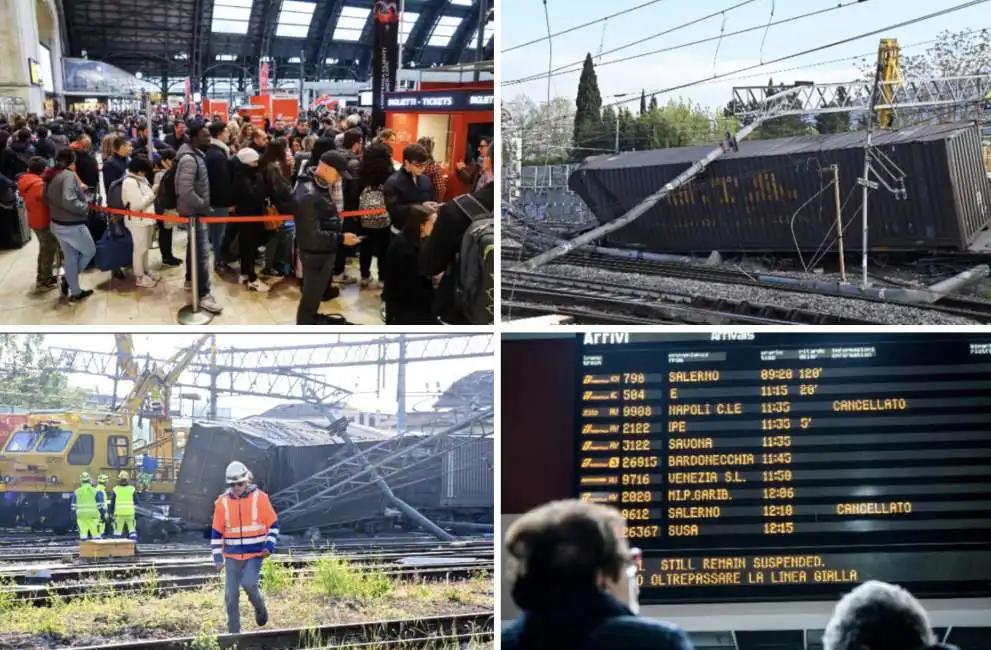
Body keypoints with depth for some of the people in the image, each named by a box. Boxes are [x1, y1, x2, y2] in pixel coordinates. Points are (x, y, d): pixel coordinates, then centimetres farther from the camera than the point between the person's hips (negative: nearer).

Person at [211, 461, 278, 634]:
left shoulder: (260, 498, -5)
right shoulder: (222, 502, 0)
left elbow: (273, 524, 2)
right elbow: (217, 532, 5)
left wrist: (270, 545, -11)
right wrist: (218, 556, -1)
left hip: (255, 553, -2)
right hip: (232, 555, 3)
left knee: (249, 583, -21)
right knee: (231, 595, 1)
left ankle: (260, 608, 10)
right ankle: (234, 632, 14)